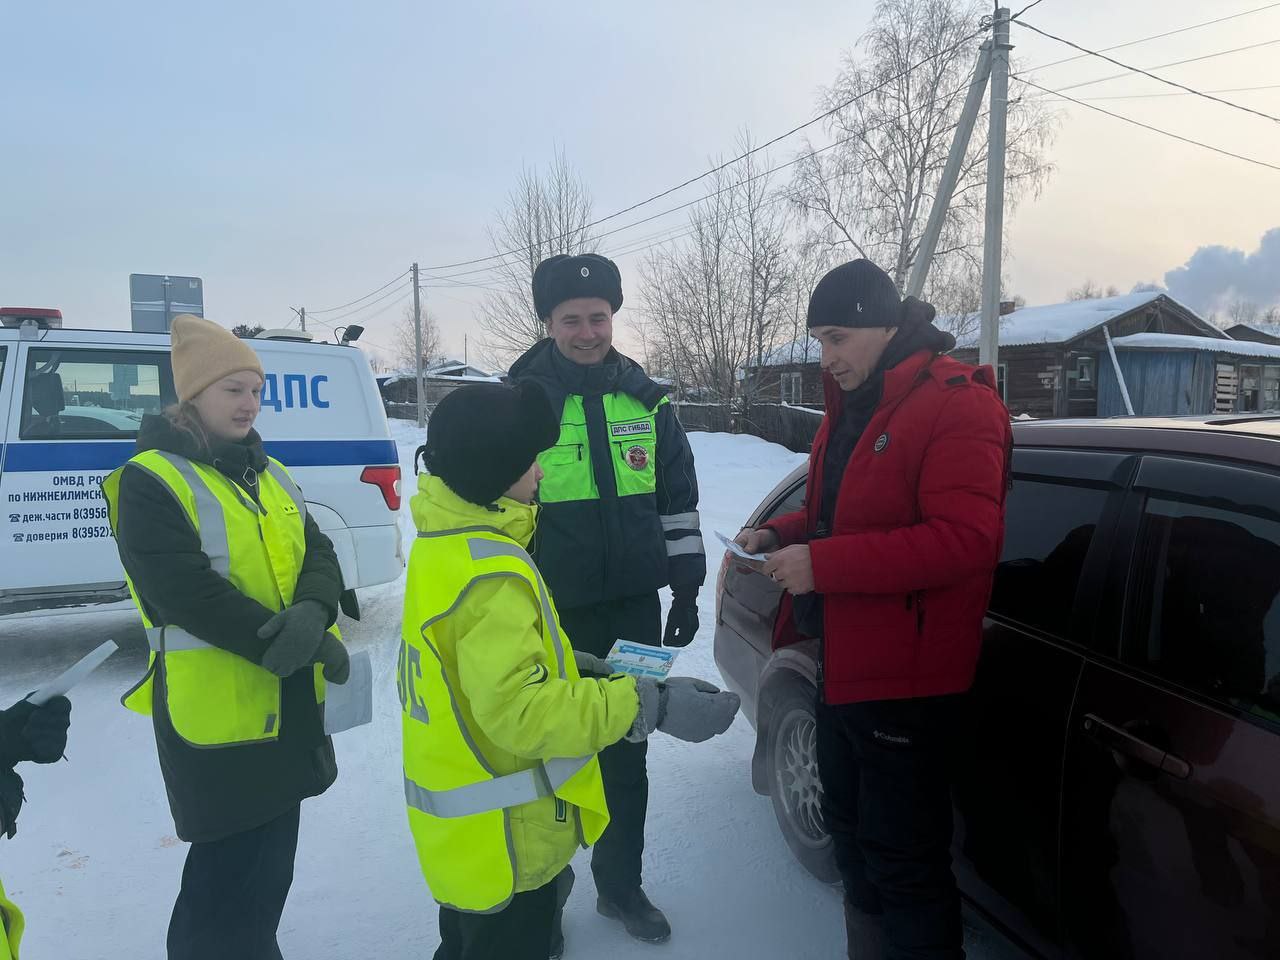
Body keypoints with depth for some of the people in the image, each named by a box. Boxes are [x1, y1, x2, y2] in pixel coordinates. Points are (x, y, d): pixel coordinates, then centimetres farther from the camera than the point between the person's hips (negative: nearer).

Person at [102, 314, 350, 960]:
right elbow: (185, 591, -22)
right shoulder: (149, 480, -12)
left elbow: (319, 555, 2)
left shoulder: (271, 476, 10)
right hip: (217, 713, -7)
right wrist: (297, 644, -24)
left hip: (289, 703, 7)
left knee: (271, 854, 22)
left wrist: (312, 613, -21)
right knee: (233, 873, 4)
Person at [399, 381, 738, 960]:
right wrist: (649, 706, -31)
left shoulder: (447, 543, 4)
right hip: (503, 842, -9)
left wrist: (573, 668, 6)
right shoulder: (487, 570, -29)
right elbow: (518, 710, -33)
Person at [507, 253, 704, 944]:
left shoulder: (648, 402, 4)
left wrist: (686, 590, 8)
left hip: (635, 609, 3)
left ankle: (620, 886, 34)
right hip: (552, 614, -2)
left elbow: (678, 504, 10)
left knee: (627, 756, 15)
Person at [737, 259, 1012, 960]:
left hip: (904, 680, -9)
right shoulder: (850, 406, 13)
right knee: (849, 829, 25)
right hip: (840, 663, 10)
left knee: (903, 863, 3)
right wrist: (780, 535, 3)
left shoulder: (957, 405, -16)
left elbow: (964, 538, -26)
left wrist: (823, 563, -27)